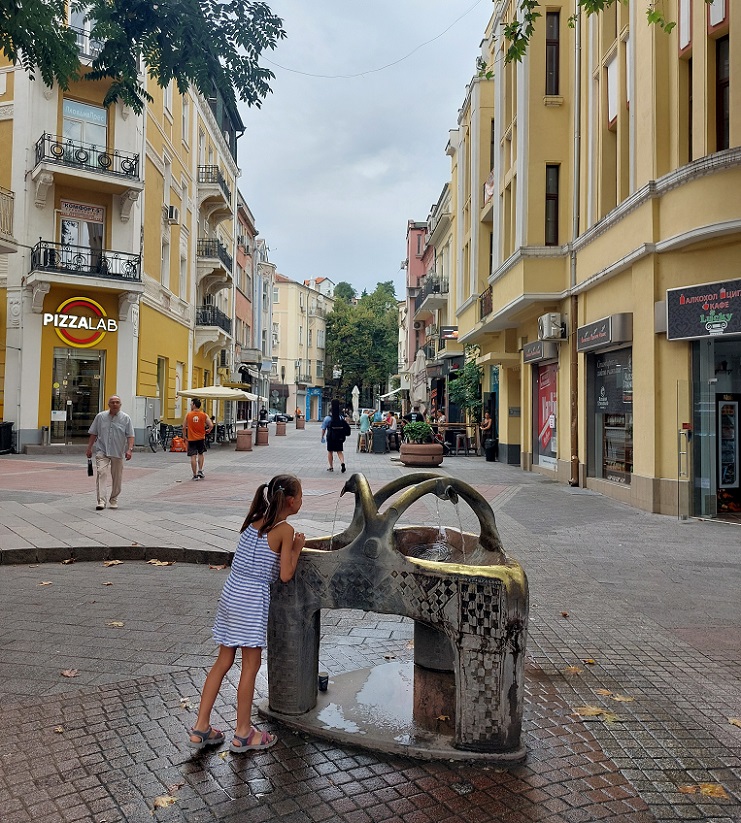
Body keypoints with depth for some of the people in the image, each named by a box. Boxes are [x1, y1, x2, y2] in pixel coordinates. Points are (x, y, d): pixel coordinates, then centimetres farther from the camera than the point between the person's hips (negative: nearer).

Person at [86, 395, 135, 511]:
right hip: (102, 451, 0)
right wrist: (89, 448, 9)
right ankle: (101, 501, -17)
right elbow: (93, 434, 11)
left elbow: (130, 436, -3)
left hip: (118, 453, 0)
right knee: (101, 474, -13)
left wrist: (129, 449, -15)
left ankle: (114, 499, 23)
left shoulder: (126, 418, 1)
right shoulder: (100, 417, 6)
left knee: (116, 477, 8)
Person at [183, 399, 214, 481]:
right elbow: (211, 425, -9)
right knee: (201, 454, 22)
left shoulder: (188, 415, -5)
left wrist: (184, 436, 13)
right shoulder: (204, 415, -3)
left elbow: (184, 427, -3)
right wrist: (208, 431, 11)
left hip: (191, 439, -2)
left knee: (193, 457, 2)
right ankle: (200, 471, 13)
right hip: (201, 438, 2)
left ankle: (195, 475, 3)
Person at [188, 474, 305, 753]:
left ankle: (201, 728, 22)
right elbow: (285, 575, -12)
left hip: (231, 592, 7)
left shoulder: (254, 520, 9)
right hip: (253, 599, -7)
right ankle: (243, 734, 19)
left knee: (223, 661, 16)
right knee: (250, 666, 7)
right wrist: (297, 549, 1)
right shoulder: (285, 531, -12)